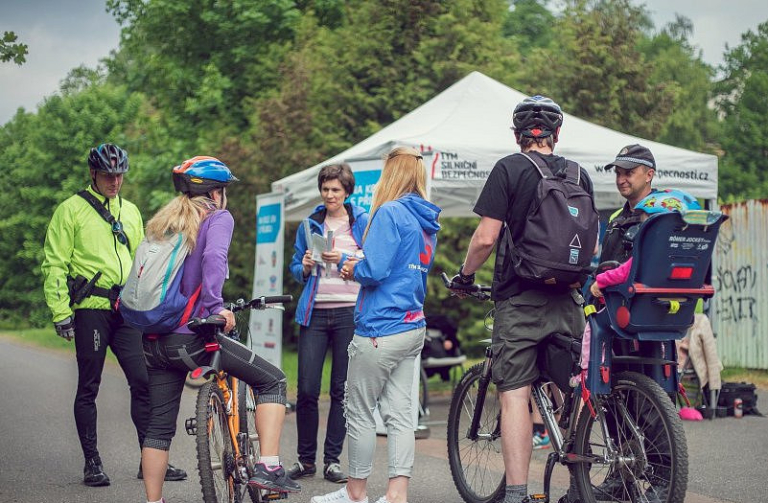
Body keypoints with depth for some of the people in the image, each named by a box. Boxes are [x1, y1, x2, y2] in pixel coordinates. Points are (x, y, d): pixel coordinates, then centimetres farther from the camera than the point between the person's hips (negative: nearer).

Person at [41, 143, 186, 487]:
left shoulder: (130, 212, 17)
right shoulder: (71, 209, 1)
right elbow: (55, 265, -2)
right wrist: (61, 312, -8)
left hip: (126, 310, 4)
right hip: (90, 308, -4)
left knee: (143, 382, -1)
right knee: (89, 387, 2)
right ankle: (92, 463, 11)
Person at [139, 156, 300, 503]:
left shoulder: (163, 221, 19)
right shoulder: (218, 218, -1)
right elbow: (214, 258, -21)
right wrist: (216, 306, -24)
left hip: (153, 340, 7)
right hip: (190, 335, -7)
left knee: (159, 426, 16)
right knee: (273, 381, 4)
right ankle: (268, 468, -6)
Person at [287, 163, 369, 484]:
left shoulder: (363, 223, 6)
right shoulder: (309, 225, 14)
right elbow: (295, 267, 17)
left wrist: (343, 259, -13)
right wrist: (305, 268, -5)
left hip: (349, 311, -2)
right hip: (314, 312, 2)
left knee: (342, 390, 2)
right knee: (307, 389, -4)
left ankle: (332, 460, 11)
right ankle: (305, 458, 10)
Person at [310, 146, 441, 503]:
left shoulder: (389, 213, -13)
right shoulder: (427, 222, 14)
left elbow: (373, 269, -21)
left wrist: (351, 268, 0)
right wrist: (359, 269, 16)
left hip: (380, 330, -8)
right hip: (413, 328, 8)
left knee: (359, 412, 4)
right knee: (399, 413, 7)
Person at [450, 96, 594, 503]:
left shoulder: (509, 168, -5)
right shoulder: (580, 174, 10)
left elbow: (486, 237, -12)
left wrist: (466, 274, 5)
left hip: (519, 298, -5)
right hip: (567, 300, 5)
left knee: (514, 395, -6)